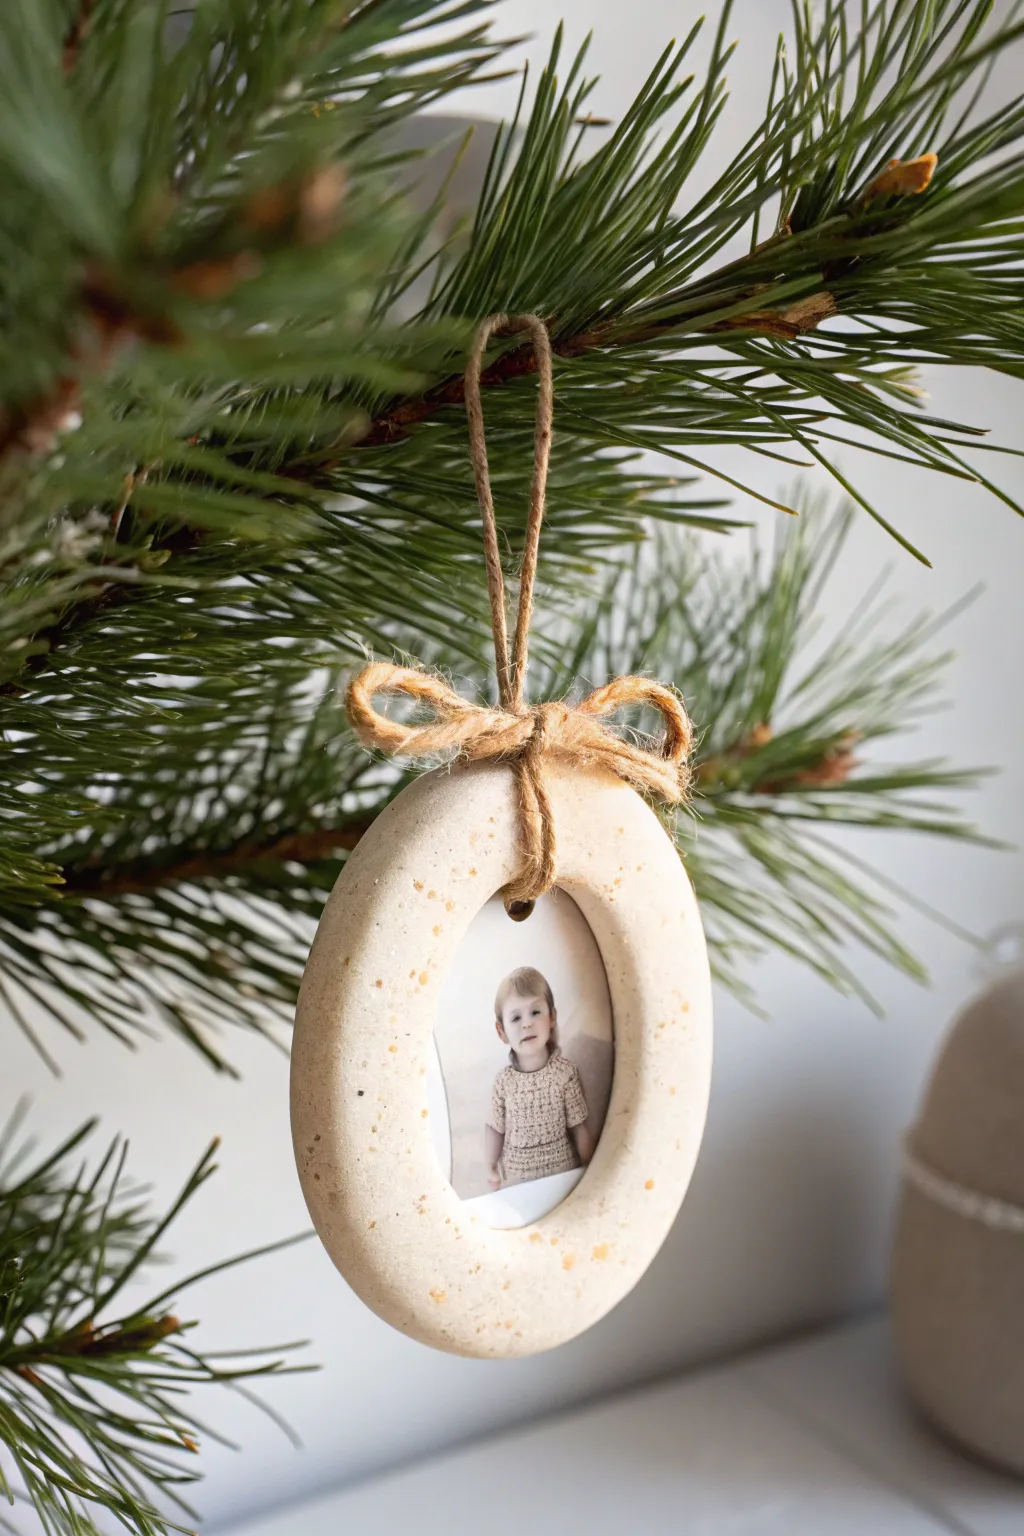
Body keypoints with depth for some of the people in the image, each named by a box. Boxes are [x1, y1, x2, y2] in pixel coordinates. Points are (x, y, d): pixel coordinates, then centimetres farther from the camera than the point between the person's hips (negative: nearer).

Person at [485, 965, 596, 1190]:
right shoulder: (503, 1081, -12)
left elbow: (580, 1128, -7)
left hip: (563, 1170, -1)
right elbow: (495, 1128, 1)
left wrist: (588, 1171, -2)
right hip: (517, 1176, 1)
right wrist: (491, 1167, 5)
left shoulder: (566, 1072, -15)